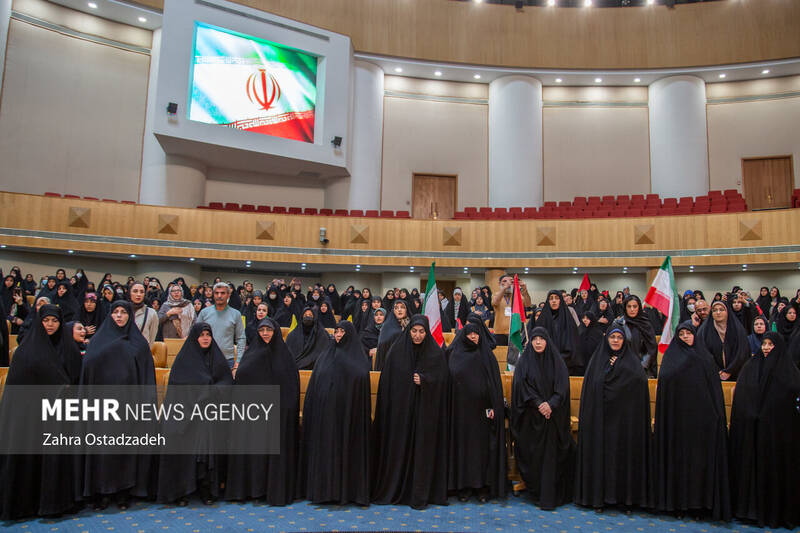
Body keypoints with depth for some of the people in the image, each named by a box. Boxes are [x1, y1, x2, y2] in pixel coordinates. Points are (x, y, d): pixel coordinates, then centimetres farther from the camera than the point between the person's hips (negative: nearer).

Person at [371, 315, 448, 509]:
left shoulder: (435, 353, 1)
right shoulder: (396, 351, 2)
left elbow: (441, 380, 0)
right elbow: (387, 381, 2)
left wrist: (424, 380, -17)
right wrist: (388, 408, -4)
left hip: (425, 411, 0)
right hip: (399, 410, 1)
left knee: (422, 450, 1)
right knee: (397, 449, 4)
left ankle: (419, 495, 11)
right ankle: (392, 490, 18)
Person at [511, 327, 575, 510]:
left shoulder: (556, 361, 6)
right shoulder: (524, 361, 3)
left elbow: (563, 386, -1)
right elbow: (521, 386, -5)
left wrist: (550, 404, -16)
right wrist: (538, 403, -16)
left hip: (553, 416, 1)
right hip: (531, 418, 0)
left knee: (551, 455, -2)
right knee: (533, 455, 1)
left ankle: (550, 495, 4)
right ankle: (535, 493, 12)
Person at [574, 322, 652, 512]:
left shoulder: (633, 362, 5)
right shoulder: (597, 360, 8)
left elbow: (639, 388, -8)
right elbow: (589, 389, 4)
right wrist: (586, 417, -4)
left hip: (625, 419, -1)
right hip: (599, 420, 1)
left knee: (624, 453, 1)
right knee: (600, 454, 1)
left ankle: (625, 495, 13)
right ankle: (598, 496, 8)